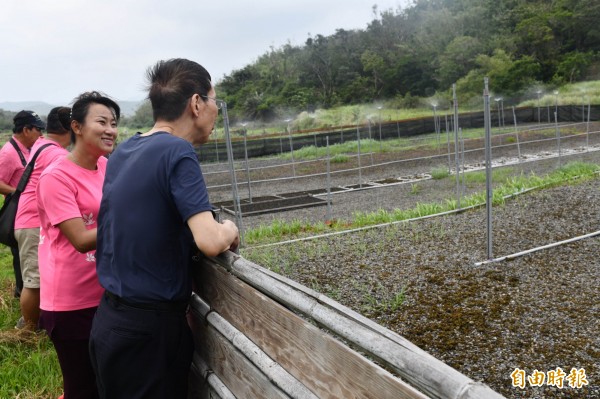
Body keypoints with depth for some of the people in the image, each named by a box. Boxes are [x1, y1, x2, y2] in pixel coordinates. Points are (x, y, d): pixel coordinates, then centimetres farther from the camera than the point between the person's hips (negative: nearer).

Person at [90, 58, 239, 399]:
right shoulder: (178, 151, -19)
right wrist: (229, 230, -8)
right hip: (150, 329, -8)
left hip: (110, 319, 8)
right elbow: (210, 242, -28)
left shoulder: (124, 150, 5)